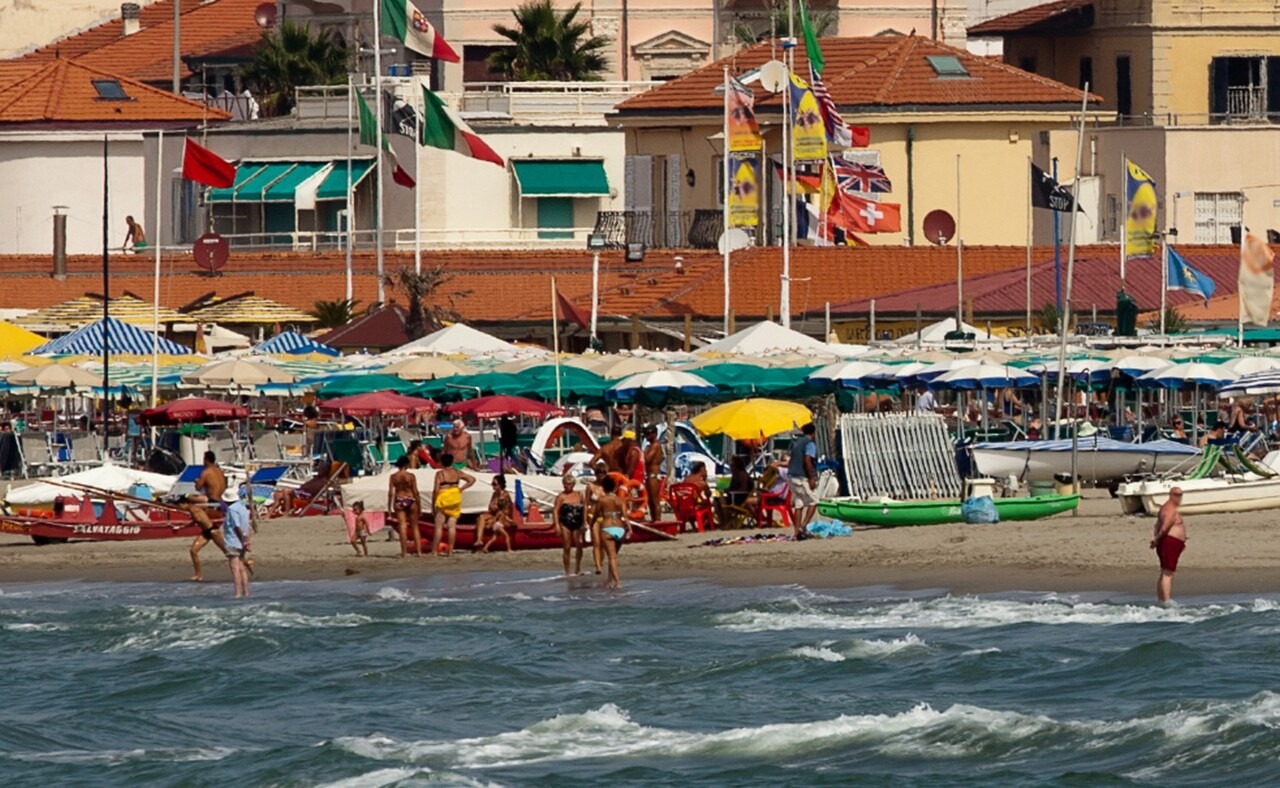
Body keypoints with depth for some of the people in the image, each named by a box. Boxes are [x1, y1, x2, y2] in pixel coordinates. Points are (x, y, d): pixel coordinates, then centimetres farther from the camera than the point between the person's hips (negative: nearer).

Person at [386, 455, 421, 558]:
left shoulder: (393, 477, -1)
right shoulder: (411, 476, -5)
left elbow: (390, 493, -3)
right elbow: (416, 492, -5)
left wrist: (389, 508, 2)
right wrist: (419, 507, 3)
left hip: (399, 501, 1)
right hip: (410, 500, -1)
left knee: (402, 527, 0)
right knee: (415, 527, 9)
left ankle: (404, 552, -5)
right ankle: (419, 551, 4)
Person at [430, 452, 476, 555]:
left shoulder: (440, 473, -6)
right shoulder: (457, 473, 7)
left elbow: (435, 490, -10)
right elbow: (472, 479, 8)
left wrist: (433, 504, -3)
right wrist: (461, 488, 6)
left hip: (443, 499, -5)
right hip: (455, 500, 5)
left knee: (439, 526, -1)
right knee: (452, 526, 4)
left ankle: (434, 551, -4)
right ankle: (450, 550, 2)